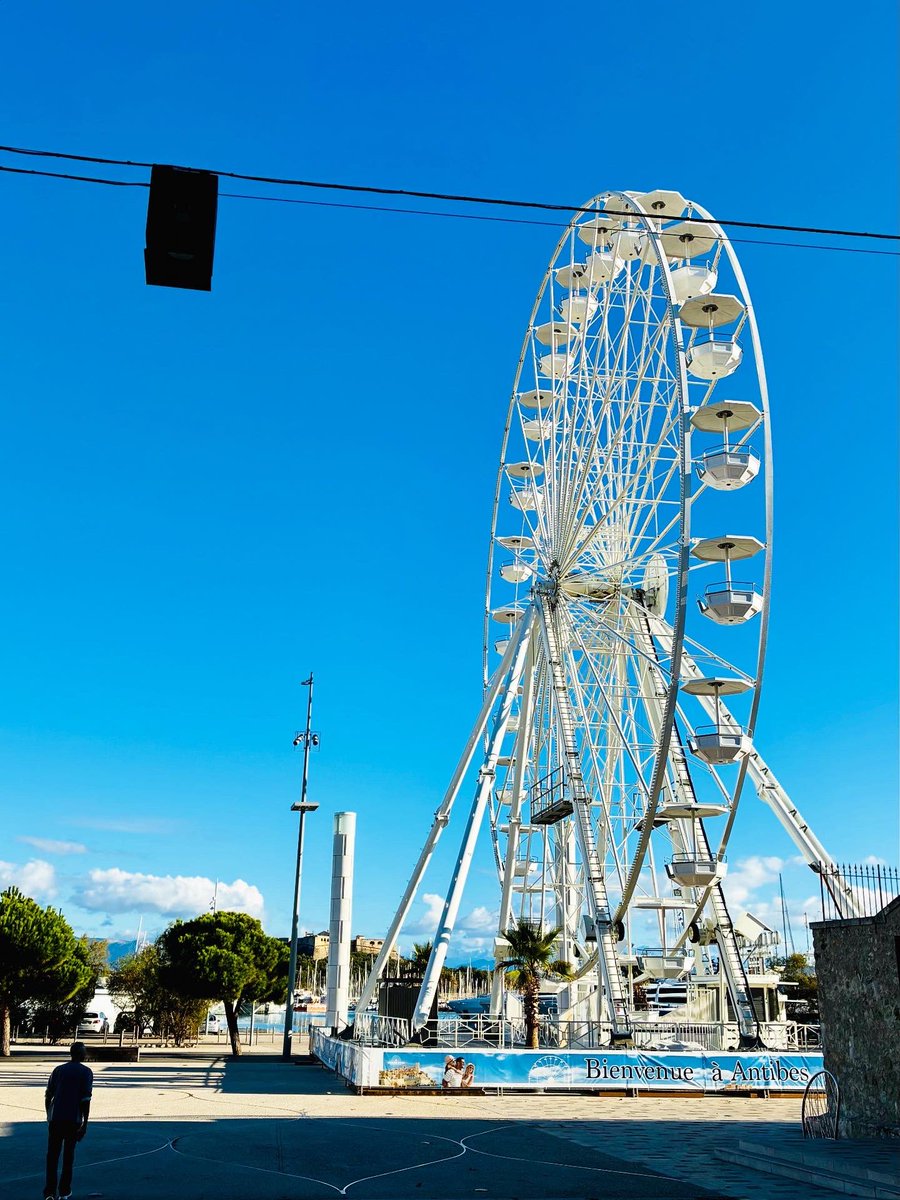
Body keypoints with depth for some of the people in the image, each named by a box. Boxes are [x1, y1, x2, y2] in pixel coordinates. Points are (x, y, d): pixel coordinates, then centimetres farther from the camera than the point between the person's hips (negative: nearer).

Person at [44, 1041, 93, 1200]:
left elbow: (48, 1095, 9)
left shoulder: (59, 1069, 8)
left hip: (55, 1118, 2)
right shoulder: (86, 1072, -1)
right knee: (68, 1154, 12)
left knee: (52, 1155, 3)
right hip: (74, 1119, -2)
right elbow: (86, 1099, -8)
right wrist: (85, 1124, -4)